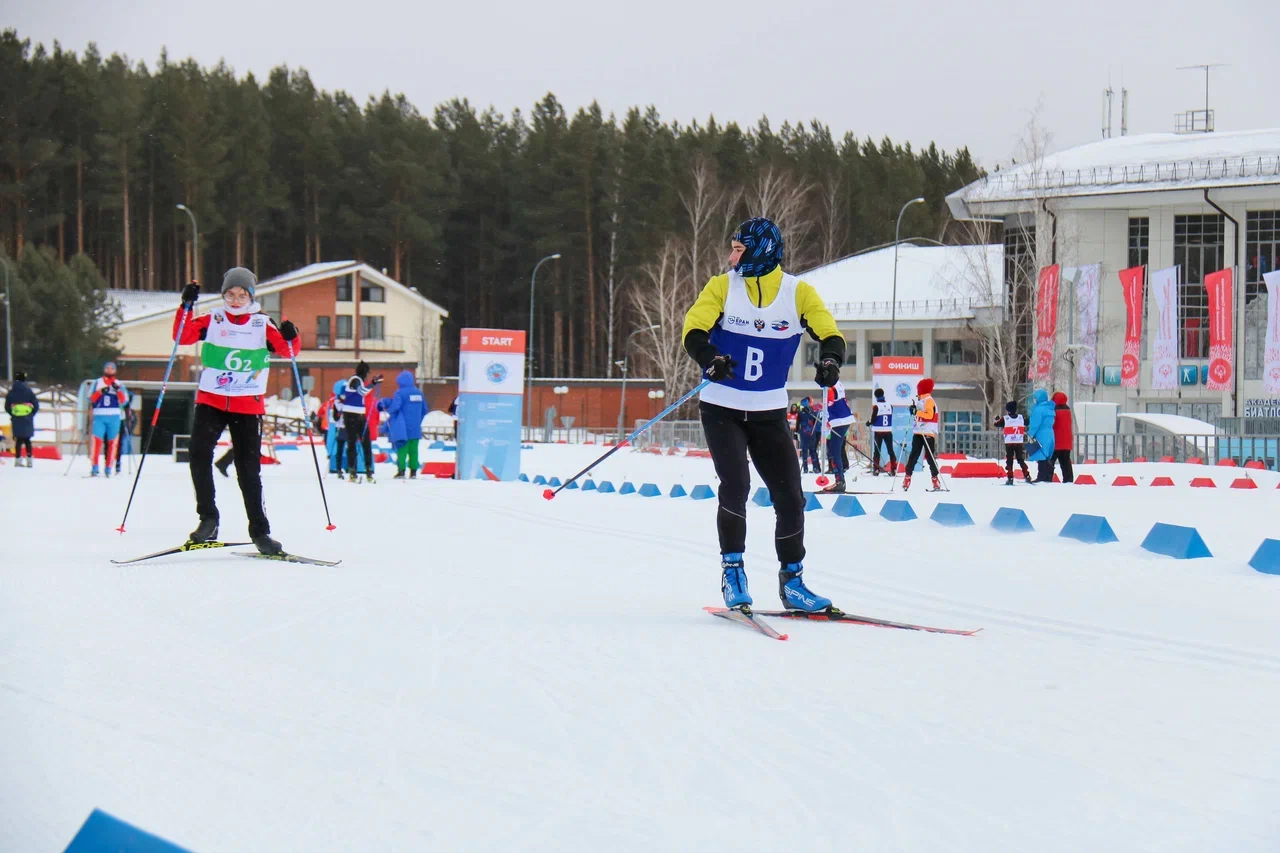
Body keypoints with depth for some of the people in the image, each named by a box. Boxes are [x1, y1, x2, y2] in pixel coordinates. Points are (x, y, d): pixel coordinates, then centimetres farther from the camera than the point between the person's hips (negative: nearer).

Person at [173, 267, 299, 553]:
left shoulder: (263, 325, 2)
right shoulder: (211, 320, 4)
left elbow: (287, 350, -4)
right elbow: (182, 337, -4)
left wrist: (290, 338, -26)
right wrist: (186, 307, -17)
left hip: (248, 406, -1)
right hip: (211, 401, 1)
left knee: (249, 470, 2)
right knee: (199, 455, -18)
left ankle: (259, 531, 10)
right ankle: (208, 519, -7)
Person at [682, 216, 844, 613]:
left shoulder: (798, 293, -1)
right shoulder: (722, 287, -1)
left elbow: (829, 332, -9)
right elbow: (694, 329, -12)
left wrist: (830, 358, -32)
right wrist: (709, 357, -34)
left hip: (769, 413, 1)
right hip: (722, 409, -1)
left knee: (790, 496, -2)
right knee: (735, 485, -18)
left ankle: (791, 581, 12)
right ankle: (732, 571, -5)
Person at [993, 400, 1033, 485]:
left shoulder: (1005, 419, -8)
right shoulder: (1021, 418, 3)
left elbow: (996, 424, -1)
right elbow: (1027, 422, 18)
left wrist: (996, 420, 20)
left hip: (1009, 443, -3)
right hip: (1019, 443, 3)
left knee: (1009, 461, 1)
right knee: (1021, 460, 13)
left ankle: (1010, 478, -7)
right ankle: (1027, 476, 5)